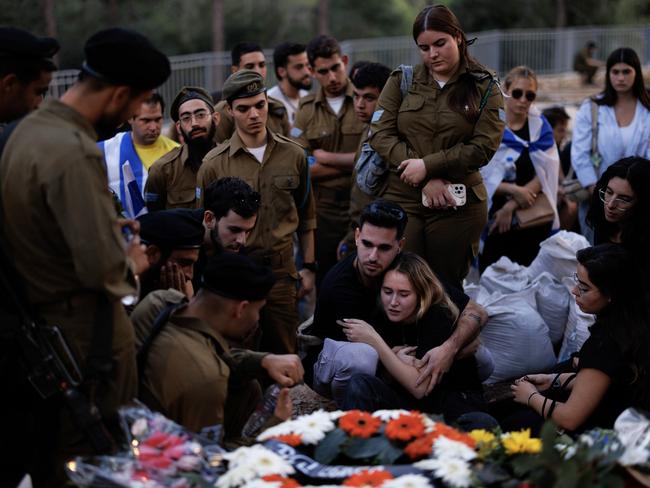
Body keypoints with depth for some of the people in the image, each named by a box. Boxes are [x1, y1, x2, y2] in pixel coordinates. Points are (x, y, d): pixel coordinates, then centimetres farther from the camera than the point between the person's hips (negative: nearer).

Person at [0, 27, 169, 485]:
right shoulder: (74, 152, -25)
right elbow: (102, 267, -27)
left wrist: (108, 225, 11)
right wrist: (132, 263, -5)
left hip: (40, 318, 10)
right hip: (85, 328, -10)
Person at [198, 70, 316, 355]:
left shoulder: (293, 155, 4)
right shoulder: (214, 163, -2)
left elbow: (305, 216, 13)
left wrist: (309, 267, 10)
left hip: (280, 270, 2)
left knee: (284, 354, 5)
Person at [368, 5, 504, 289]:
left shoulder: (484, 88, 3)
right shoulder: (402, 81, 7)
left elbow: (483, 147, -6)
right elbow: (381, 135, -2)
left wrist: (427, 165, -14)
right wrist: (428, 181, -12)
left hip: (458, 205, -1)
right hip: (402, 199, 1)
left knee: (448, 287, 7)